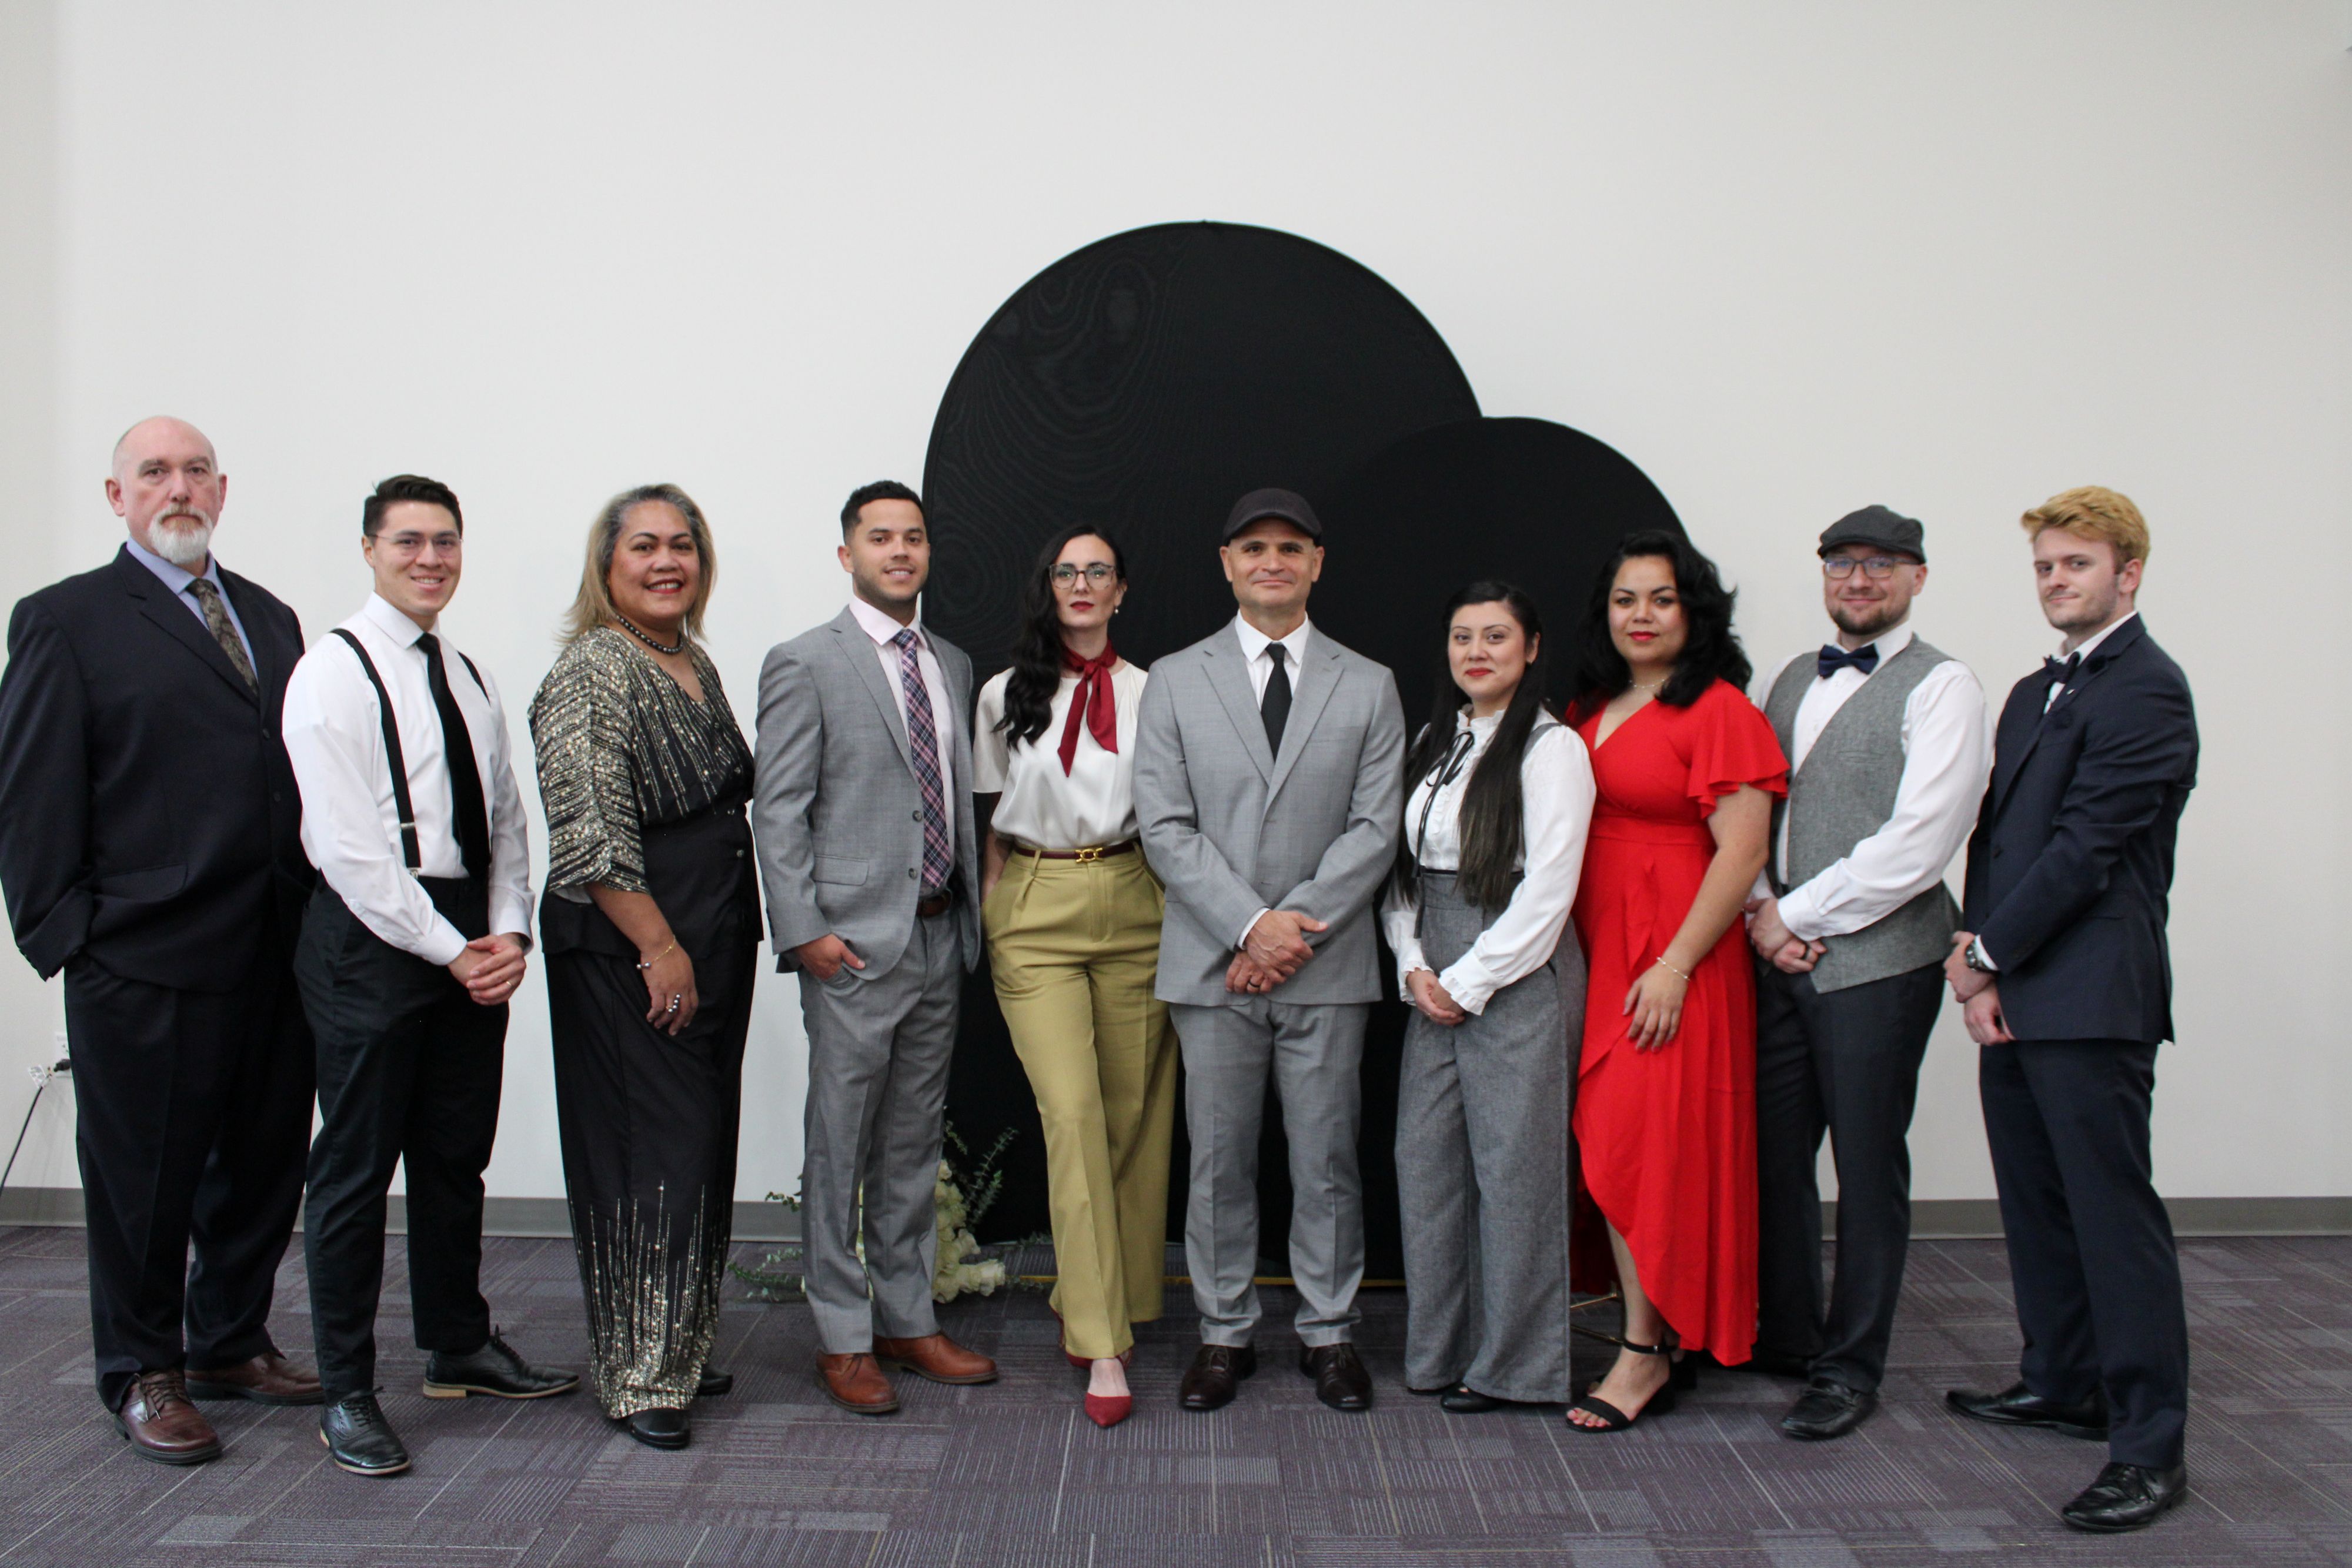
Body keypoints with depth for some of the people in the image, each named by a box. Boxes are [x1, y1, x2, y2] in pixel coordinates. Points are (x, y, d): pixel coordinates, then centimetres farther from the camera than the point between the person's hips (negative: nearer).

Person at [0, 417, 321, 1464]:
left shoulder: (271, 618, 14)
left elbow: (304, 769, 12)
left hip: (275, 960, 6)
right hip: (145, 965, -5)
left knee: (263, 1163, 15)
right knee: (143, 1177, 8)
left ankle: (231, 1342, 33)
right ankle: (143, 1374, 24)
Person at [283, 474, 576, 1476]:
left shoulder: (469, 677, 15)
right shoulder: (332, 674, -7)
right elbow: (348, 846, -14)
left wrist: (508, 932, 0)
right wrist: (447, 949, -14)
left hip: (472, 945, 7)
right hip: (371, 940, -7)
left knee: (456, 1158, 16)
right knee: (356, 1167, 1)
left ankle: (459, 1348, 30)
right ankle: (346, 1393, 12)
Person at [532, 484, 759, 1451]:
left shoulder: (695, 664, 14)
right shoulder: (593, 673, -13)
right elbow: (592, 838, -20)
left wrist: (723, 949, 17)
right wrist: (662, 950, -19)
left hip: (710, 950, 9)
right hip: (625, 957, -9)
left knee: (702, 1146, 14)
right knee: (651, 1152, -3)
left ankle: (679, 1349, 28)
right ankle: (638, 1377, 9)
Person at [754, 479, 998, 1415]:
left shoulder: (953, 666, 15)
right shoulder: (805, 664, -4)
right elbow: (778, 811, -8)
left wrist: (974, 916, 11)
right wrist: (804, 931, -15)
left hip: (941, 937, 6)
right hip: (855, 944, -6)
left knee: (914, 1145, 14)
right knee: (841, 1148, 2)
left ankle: (906, 1321, 25)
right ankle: (843, 1339, 14)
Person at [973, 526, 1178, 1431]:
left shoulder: (1150, 694, 6)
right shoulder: (1007, 695, 6)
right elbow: (992, 820, 10)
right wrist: (989, 924, 7)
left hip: (1132, 906, 2)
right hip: (1036, 912, -1)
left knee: (1135, 1112, 4)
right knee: (1072, 1111, -10)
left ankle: (1108, 1302, 23)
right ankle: (1101, 1344, -6)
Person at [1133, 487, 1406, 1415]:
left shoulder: (1368, 687, 8)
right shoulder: (1176, 681, 7)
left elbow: (1376, 828, 0)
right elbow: (1165, 826, -2)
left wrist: (1298, 929, -11)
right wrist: (1251, 925, -12)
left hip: (1328, 965, 0)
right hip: (1212, 963, 0)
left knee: (1327, 1160, 6)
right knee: (1218, 1161, 7)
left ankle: (1328, 1332, 21)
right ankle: (1225, 1333, 21)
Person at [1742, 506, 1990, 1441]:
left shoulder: (1941, 688, -5)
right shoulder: (1784, 681, 15)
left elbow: (1918, 844, -15)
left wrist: (1796, 916, -11)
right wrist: (1760, 912, -2)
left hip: (1877, 961, -5)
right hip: (1777, 956, 6)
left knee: (1867, 1167, 3)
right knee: (1771, 1151, 9)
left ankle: (1851, 1369, 17)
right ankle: (1786, 1335, 28)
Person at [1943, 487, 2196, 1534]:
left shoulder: (2146, 692, -11)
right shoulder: (2034, 692, 19)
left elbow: (2086, 847, -16)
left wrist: (1985, 954, -10)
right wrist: (1977, 955, 2)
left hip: (2092, 999, -9)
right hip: (2013, 994, 9)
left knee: (2114, 1213, -4)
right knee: (2035, 1202, 17)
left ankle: (2151, 1445, 4)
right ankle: (2064, 1382, 31)